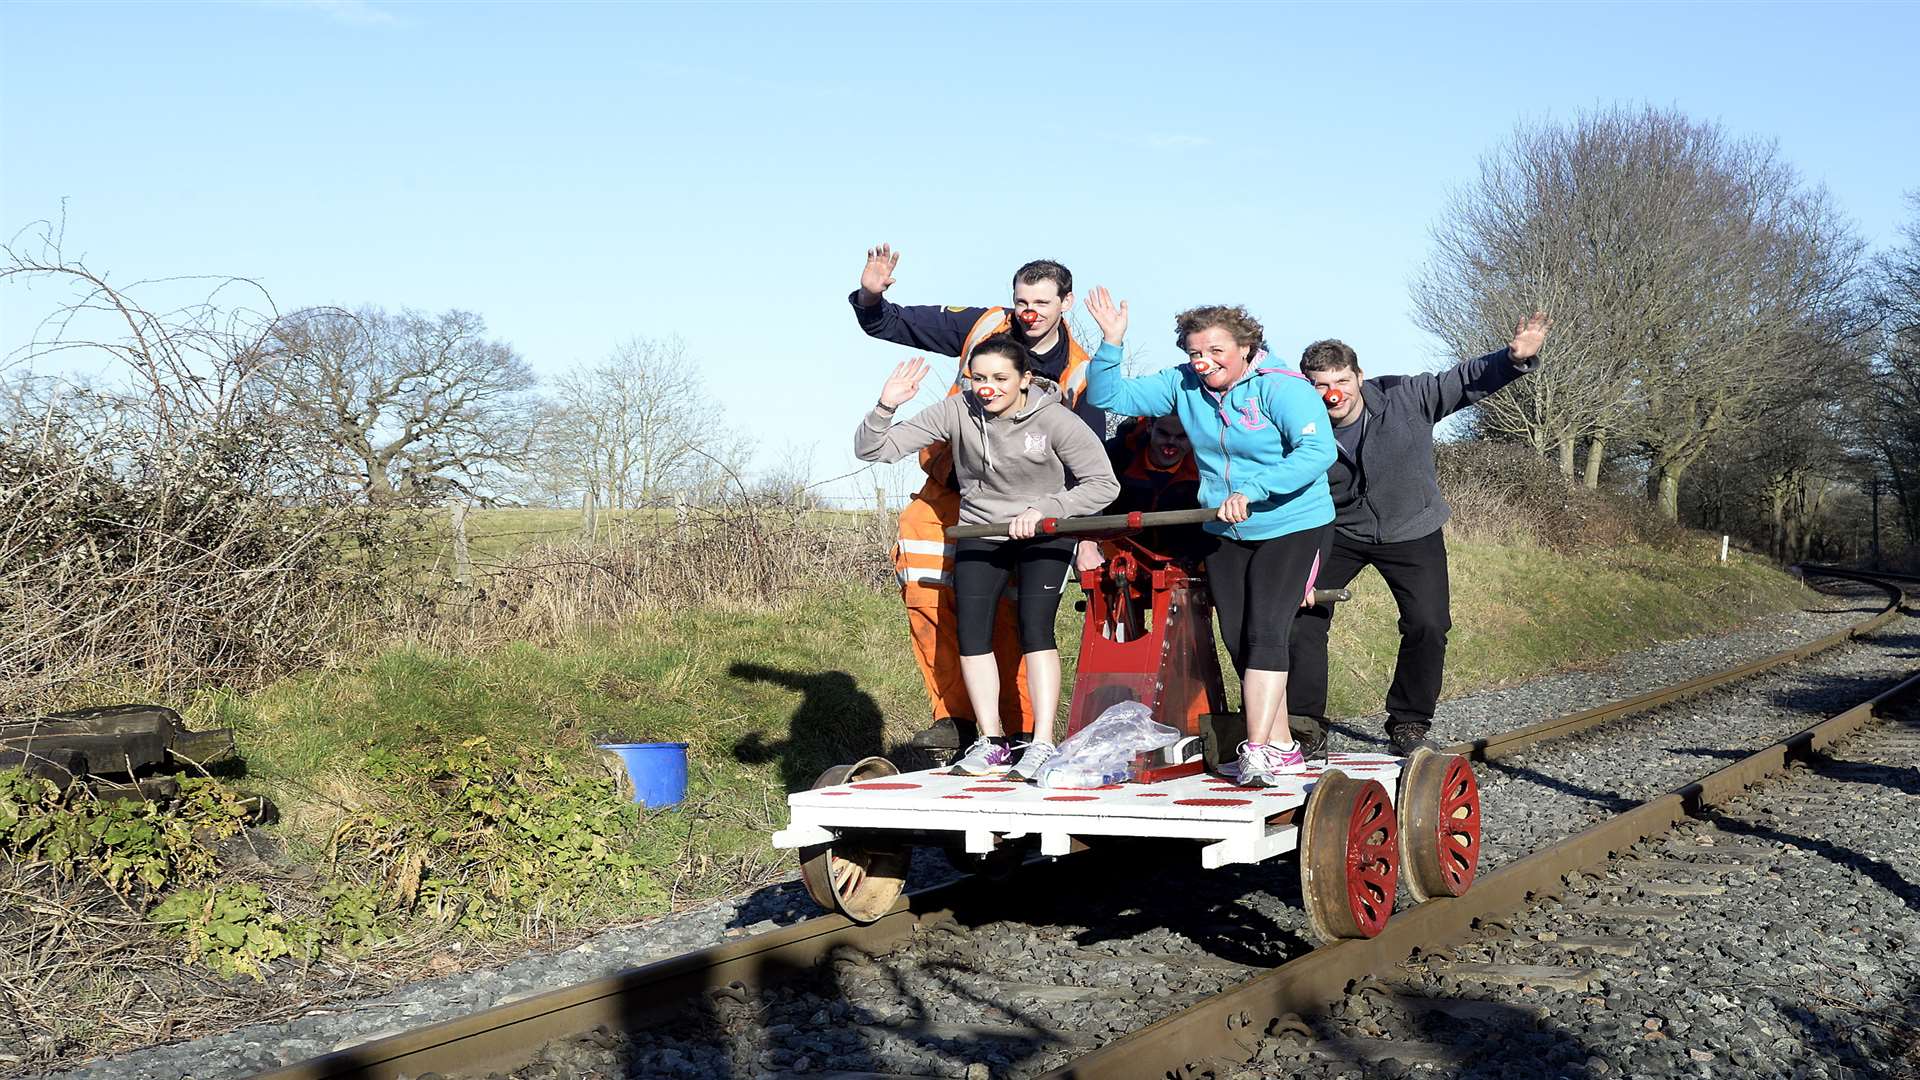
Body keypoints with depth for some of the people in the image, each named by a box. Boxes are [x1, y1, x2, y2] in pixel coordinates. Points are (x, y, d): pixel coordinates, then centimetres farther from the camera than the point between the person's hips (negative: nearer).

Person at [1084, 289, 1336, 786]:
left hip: (1291, 527, -6)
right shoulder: (1183, 385, 0)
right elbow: (1108, 395, 3)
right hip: (1225, 535, 6)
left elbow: (1318, 450, -30)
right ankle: (1282, 747, 17)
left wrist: (1250, 491, -37)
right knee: (1238, 641, 6)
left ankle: (1258, 751, -20)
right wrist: (1111, 344, -14)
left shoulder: (1281, 388, -17)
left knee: (1265, 632, -18)